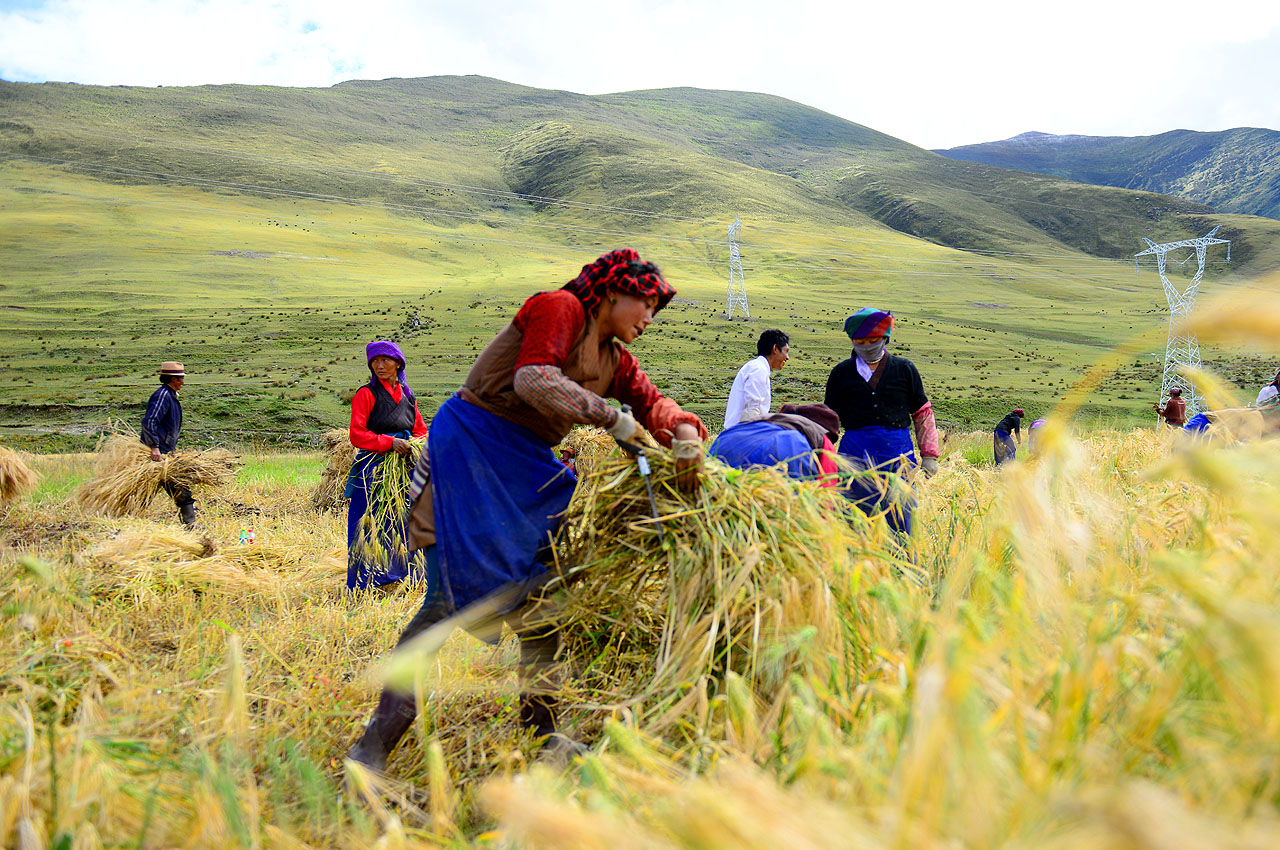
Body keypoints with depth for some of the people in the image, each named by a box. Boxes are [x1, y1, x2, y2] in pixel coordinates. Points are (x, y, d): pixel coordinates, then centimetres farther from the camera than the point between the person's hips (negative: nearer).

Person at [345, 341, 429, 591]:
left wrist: (415, 445, 1)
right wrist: (389, 442, -17)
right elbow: (356, 435, -8)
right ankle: (364, 583, 2)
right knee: (371, 526, -6)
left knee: (402, 522, 5)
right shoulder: (366, 394, -1)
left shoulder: (407, 396, 15)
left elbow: (421, 430, 23)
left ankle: (401, 576, 15)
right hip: (373, 471, -5)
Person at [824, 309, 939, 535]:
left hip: (898, 455, 0)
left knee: (899, 523, 3)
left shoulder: (904, 369, 7)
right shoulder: (841, 373, 8)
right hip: (855, 455, 0)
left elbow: (923, 414, 12)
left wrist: (929, 455, 6)